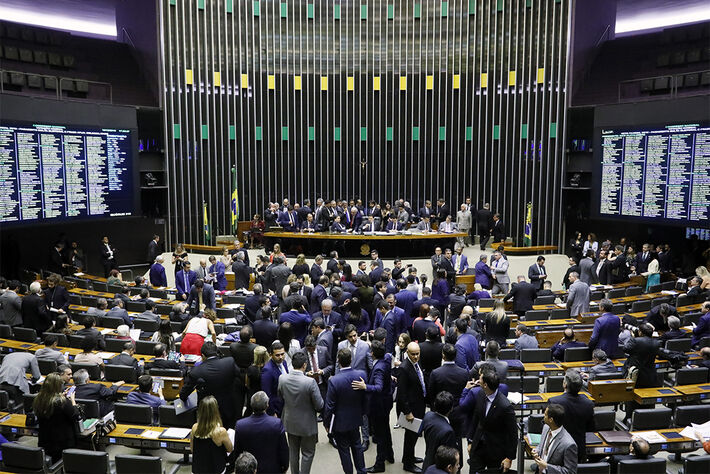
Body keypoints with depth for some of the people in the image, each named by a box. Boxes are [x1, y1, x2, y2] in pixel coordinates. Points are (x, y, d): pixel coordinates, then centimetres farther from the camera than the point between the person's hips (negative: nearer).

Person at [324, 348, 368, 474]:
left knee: (344, 450, 13)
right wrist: (363, 412, 14)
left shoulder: (333, 381, -29)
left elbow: (329, 406, -19)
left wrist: (327, 423, -4)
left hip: (340, 422, -5)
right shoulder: (362, 374, -16)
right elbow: (366, 397, -2)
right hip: (356, 419, 5)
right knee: (357, 446, 25)